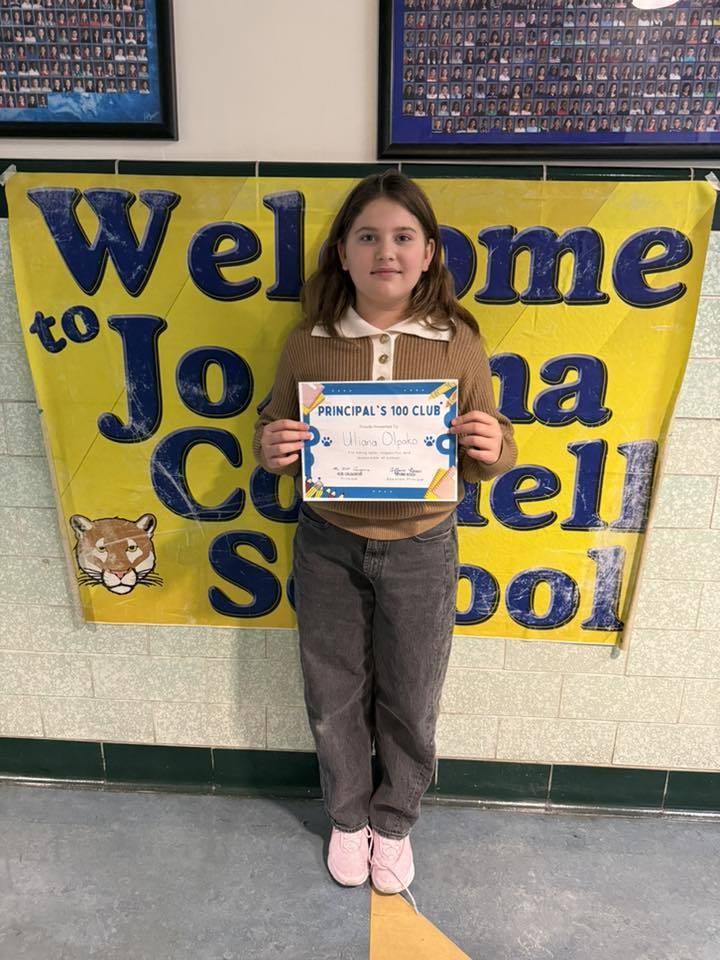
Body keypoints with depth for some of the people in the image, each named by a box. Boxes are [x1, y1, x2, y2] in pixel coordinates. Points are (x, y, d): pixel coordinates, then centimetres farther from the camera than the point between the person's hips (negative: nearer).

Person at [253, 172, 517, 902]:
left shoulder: (458, 343, -6)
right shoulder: (307, 343, -5)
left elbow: (485, 462, 1)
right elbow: (273, 438, 5)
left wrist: (492, 449, -22)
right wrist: (270, 450, -17)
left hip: (421, 549, 0)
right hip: (328, 546, 1)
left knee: (410, 702, 17)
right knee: (334, 697, 17)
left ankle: (395, 822, 47)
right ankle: (348, 816, 47)